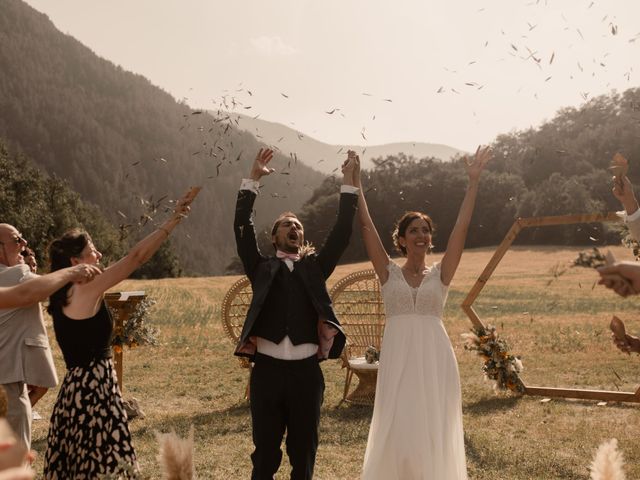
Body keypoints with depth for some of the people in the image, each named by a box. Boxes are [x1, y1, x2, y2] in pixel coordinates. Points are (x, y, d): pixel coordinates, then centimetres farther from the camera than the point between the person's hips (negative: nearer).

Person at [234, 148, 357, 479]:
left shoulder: (314, 266, 12)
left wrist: (349, 184, 0)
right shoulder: (262, 268, 10)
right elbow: (242, 228, 0)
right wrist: (253, 180, -5)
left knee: (304, 452, 11)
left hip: (306, 372, 1)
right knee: (265, 453, 7)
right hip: (267, 370, -1)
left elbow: (342, 233, 4)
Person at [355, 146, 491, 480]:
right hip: (398, 356, -1)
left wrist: (473, 181, -3)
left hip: (434, 357, 1)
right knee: (397, 430, 2)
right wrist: (355, 180, -2)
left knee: (434, 431, 4)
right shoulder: (389, 273, 6)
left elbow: (461, 227, 1)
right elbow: (366, 225, 1)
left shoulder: (440, 274, 7)